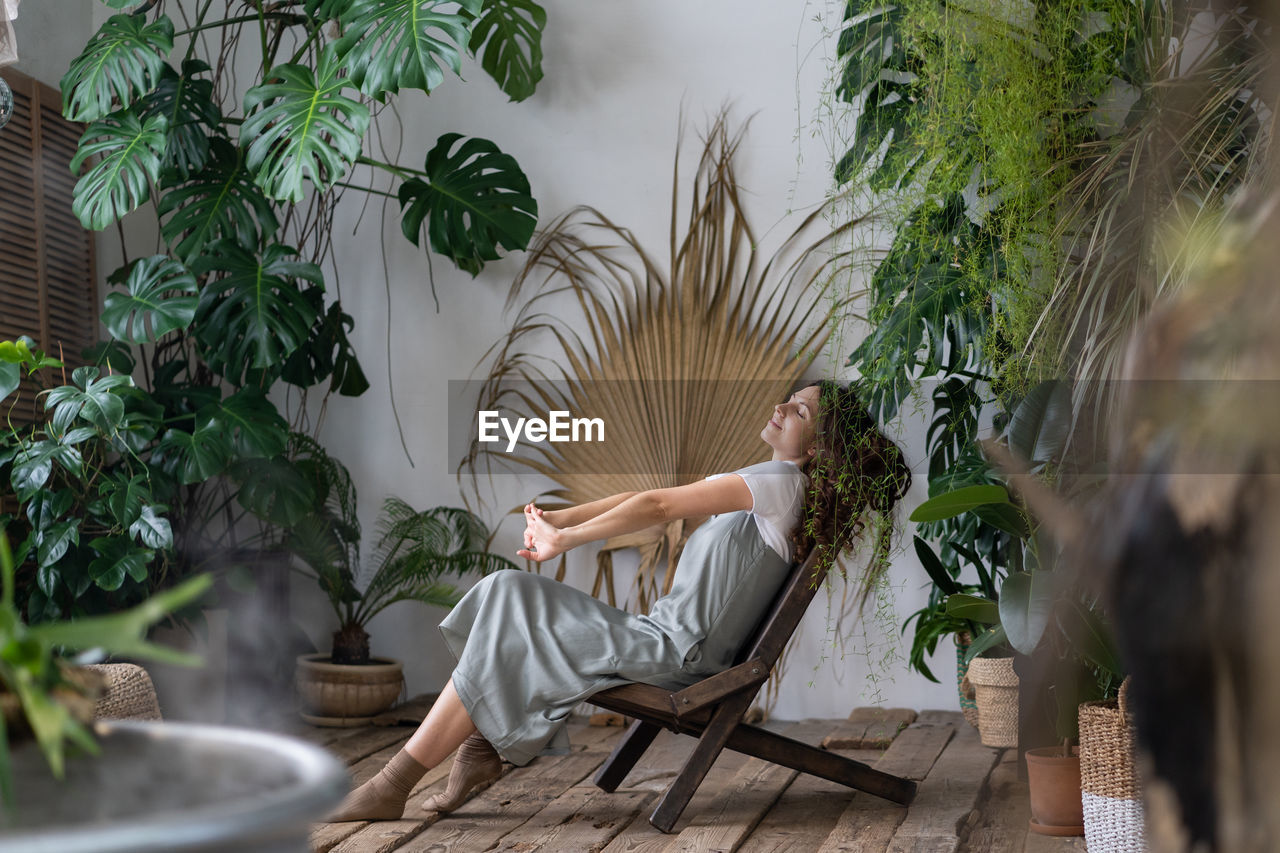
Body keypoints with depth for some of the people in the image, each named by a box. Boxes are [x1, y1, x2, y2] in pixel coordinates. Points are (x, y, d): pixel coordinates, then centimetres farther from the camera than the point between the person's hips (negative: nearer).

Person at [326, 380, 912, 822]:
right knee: (509, 593, 6)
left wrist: (563, 540, -10)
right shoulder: (759, 484, 20)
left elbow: (658, 506, -16)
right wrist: (558, 520, 3)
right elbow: (653, 500, 13)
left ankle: (393, 785, -10)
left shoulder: (783, 483, -11)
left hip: (674, 654, -10)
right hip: (660, 634, 10)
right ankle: (481, 747, -3)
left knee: (505, 638, -13)